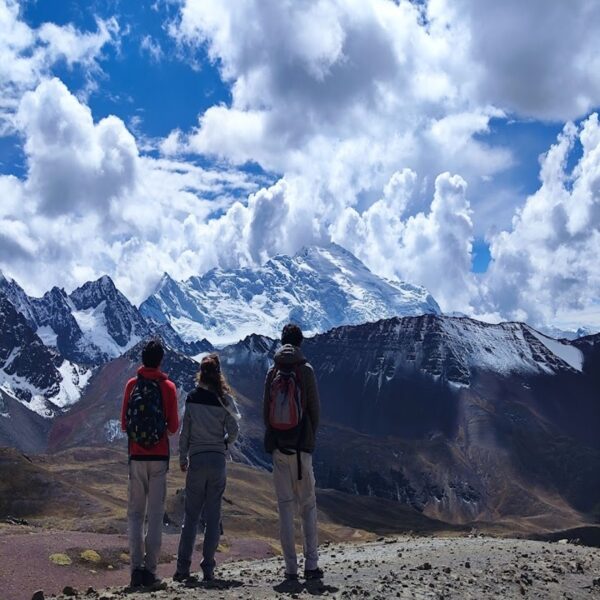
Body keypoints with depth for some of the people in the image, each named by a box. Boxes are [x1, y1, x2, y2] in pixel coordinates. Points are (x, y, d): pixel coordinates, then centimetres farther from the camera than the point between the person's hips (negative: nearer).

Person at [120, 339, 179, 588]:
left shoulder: (131, 385, 0)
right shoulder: (168, 387, -4)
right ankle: (150, 570, 2)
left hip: (136, 457, 1)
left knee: (135, 513, 9)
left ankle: (137, 568, 1)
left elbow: (123, 424, 4)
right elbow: (174, 427, -3)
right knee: (155, 514, 4)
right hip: (159, 458, -1)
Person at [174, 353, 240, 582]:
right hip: (218, 460, 0)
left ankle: (183, 567, 4)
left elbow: (184, 431, 1)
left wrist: (182, 458, 11)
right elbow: (234, 430, -4)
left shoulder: (192, 399, -2)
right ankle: (208, 568, 5)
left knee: (191, 514, 6)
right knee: (213, 515, 5)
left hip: (196, 459, 0)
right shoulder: (224, 400, -2)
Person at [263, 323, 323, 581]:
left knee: (285, 506, 5)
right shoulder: (306, 370, -4)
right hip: (301, 447, -2)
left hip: (278, 447, 3)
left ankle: (291, 568, 5)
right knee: (308, 505, 7)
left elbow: (265, 410, 8)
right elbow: (315, 409, -3)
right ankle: (311, 564, 3)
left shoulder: (272, 372, 6)